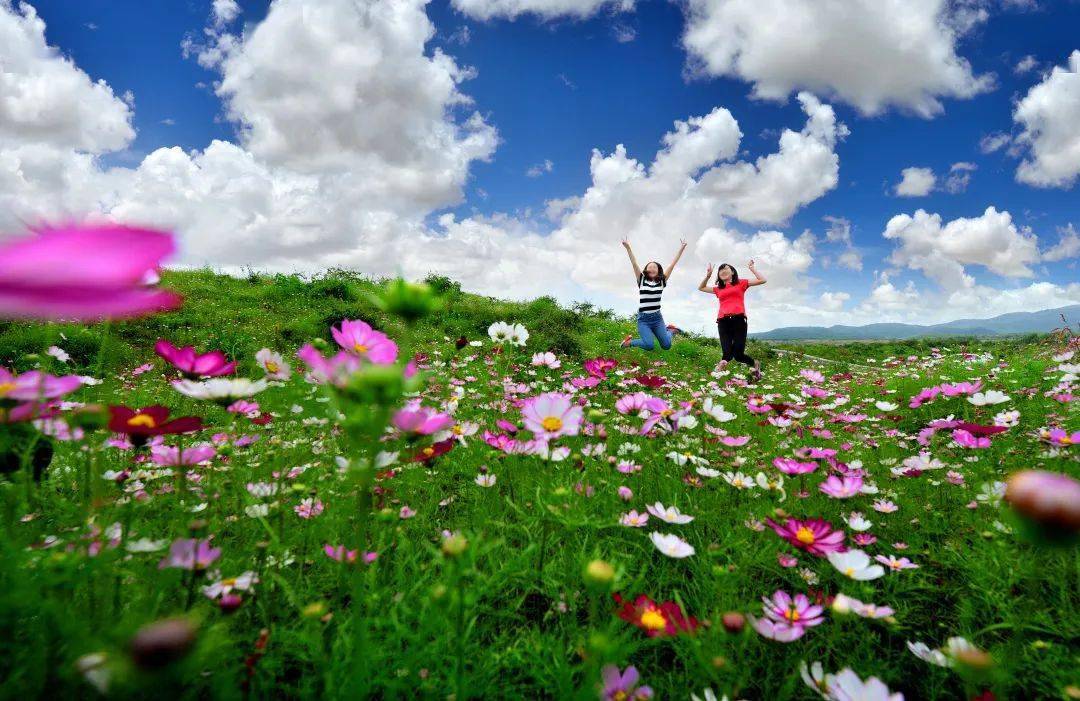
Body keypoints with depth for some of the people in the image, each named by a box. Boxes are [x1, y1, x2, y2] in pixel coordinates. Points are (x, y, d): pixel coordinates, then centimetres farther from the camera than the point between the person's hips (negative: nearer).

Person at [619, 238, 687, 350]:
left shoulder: (662, 282, 5)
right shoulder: (641, 280, 0)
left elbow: (673, 264, 1)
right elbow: (634, 264, -10)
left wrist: (681, 249, -3)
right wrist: (628, 247, -19)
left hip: (657, 317, 3)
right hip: (643, 319, -3)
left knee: (666, 345, 0)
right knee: (649, 345, -22)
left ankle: (669, 330, 34)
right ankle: (629, 342, 7)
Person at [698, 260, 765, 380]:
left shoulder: (741, 283, 17)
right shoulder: (718, 289, 24)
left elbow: (762, 280, 12)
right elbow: (701, 288, 36)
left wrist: (752, 268, 17)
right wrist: (708, 275, 25)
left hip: (738, 319, -3)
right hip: (723, 322, 3)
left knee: (738, 354, -5)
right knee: (727, 353, -15)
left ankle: (755, 364, 23)